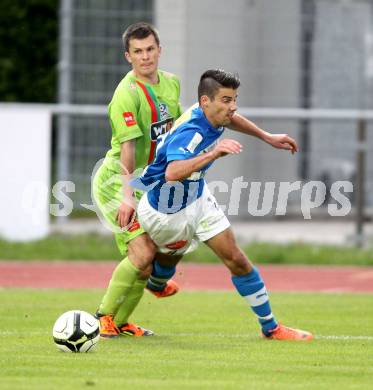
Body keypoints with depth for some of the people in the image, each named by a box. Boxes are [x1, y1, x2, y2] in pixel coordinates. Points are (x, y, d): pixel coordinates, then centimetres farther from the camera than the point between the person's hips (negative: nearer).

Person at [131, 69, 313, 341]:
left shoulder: (214, 116, -12)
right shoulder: (190, 133, -40)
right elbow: (172, 173, -59)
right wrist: (214, 153, -65)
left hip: (198, 198, 7)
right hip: (165, 213, -7)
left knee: (236, 260, 0)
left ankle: (271, 327, 9)